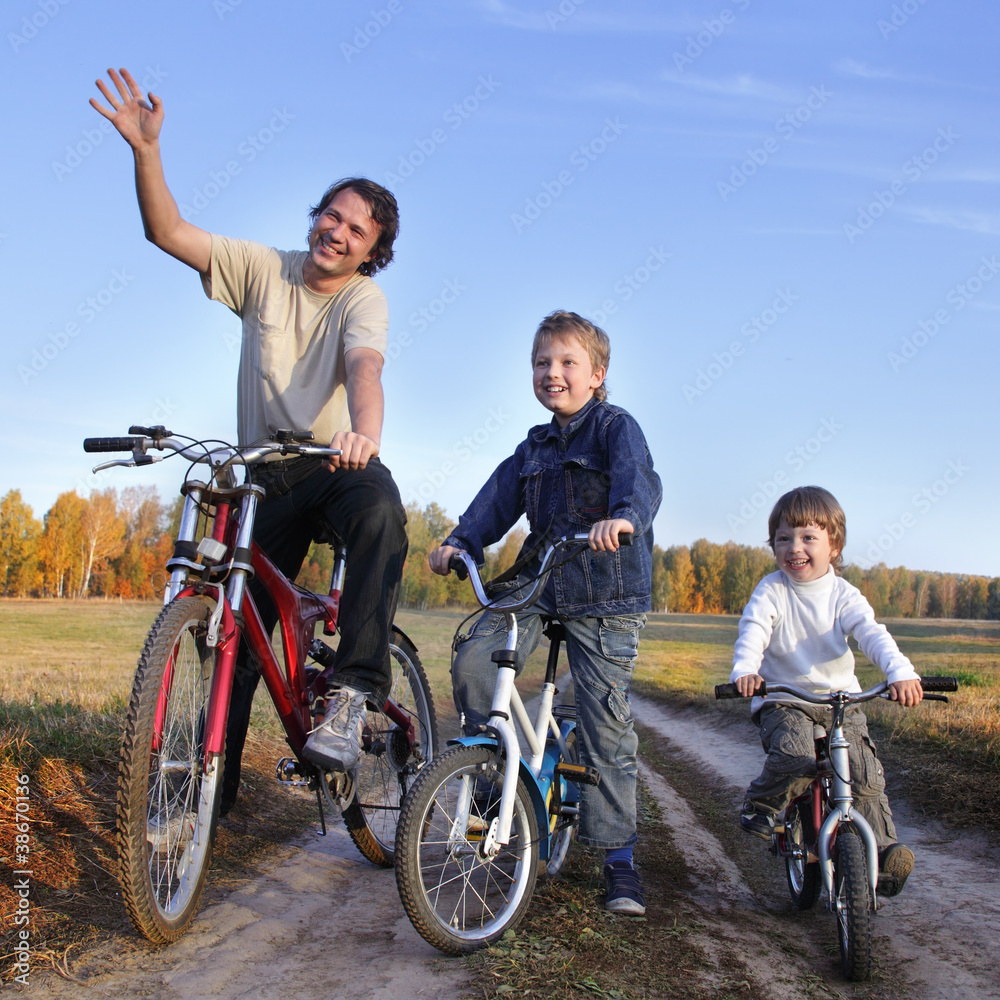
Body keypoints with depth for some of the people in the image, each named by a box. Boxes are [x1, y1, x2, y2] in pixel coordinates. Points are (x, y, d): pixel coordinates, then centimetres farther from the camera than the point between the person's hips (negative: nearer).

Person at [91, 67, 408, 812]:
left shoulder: (363, 299, -8)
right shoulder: (264, 270, 2)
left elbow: (364, 367, -29)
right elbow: (169, 233, -3)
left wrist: (363, 432, -50)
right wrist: (146, 148, -17)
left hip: (338, 467, -3)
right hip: (268, 478, 3)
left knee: (381, 512, -40)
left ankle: (352, 694, -36)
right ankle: (211, 788, 10)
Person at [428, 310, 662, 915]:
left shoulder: (616, 426, -2)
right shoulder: (534, 447, 18)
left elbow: (639, 477, -21)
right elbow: (499, 497, 8)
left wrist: (623, 516, -43)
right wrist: (461, 541, -8)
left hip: (606, 596, -5)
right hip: (538, 581, 5)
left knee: (607, 724, -3)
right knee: (473, 663, -17)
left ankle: (619, 858, 11)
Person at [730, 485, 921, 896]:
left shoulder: (843, 595, 1)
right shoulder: (771, 591, -3)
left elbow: (872, 633, -14)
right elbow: (753, 630, -17)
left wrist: (900, 672, -34)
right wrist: (744, 670, -40)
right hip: (782, 700, -2)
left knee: (866, 775, -11)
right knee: (795, 756, -29)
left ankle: (882, 850, 4)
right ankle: (761, 805, -2)